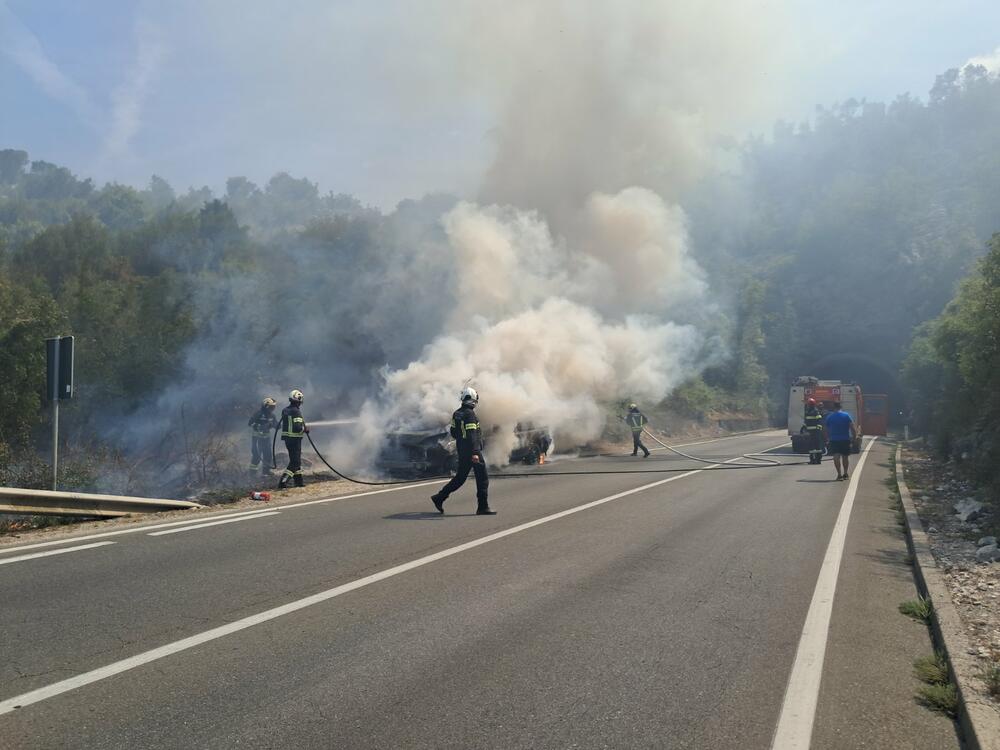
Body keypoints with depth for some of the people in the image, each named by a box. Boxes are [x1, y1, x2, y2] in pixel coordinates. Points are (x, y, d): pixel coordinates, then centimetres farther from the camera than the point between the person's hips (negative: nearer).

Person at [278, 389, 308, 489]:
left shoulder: (285, 410, 9)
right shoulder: (296, 411, -18)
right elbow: (298, 427, -24)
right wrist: (305, 429, -4)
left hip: (287, 438, 9)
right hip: (295, 439, -9)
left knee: (296, 459, 19)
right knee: (295, 461, -4)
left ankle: (299, 480, 27)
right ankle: (283, 482, -12)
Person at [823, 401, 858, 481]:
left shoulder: (829, 417, 2)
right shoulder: (846, 415, -1)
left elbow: (826, 430, 6)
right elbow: (852, 427, -8)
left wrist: (828, 439, 18)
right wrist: (854, 437, 1)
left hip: (834, 440, -1)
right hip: (845, 439, 1)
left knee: (836, 456, -8)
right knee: (845, 456, 15)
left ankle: (839, 474, -21)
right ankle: (845, 473, 24)